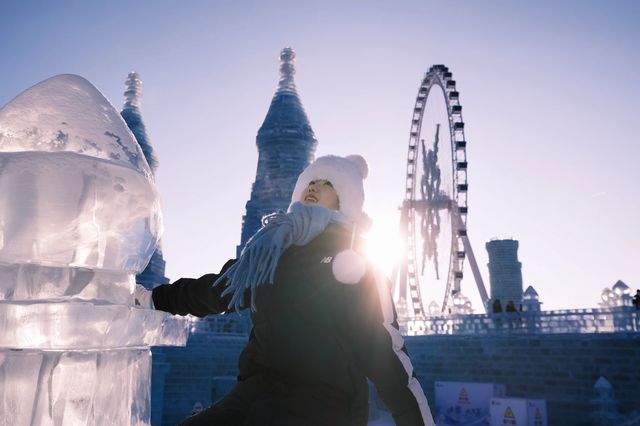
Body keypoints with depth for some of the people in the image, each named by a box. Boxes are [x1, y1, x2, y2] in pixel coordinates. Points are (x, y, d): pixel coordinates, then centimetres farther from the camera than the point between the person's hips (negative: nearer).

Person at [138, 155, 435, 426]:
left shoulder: (356, 259, 3)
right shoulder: (269, 247, 17)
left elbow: (384, 345, 1)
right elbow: (221, 288, 30)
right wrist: (156, 297, 34)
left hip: (325, 398, -4)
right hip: (259, 387, 5)